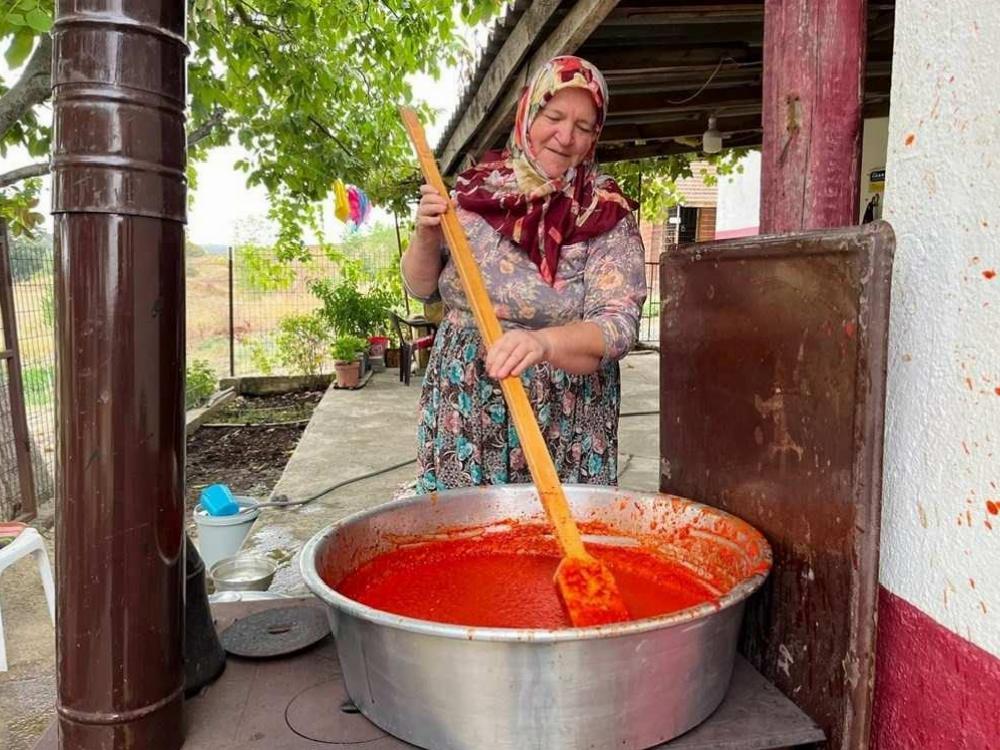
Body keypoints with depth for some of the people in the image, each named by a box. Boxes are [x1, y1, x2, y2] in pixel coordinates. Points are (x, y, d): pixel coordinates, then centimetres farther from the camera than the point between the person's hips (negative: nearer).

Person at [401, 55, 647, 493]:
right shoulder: (477, 188, 2)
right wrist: (427, 238, -11)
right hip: (459, 414, 3)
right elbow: (420, 288, 9)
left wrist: (543, 342, -34)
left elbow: (618, 326, -16)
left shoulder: (606, 216, -7)